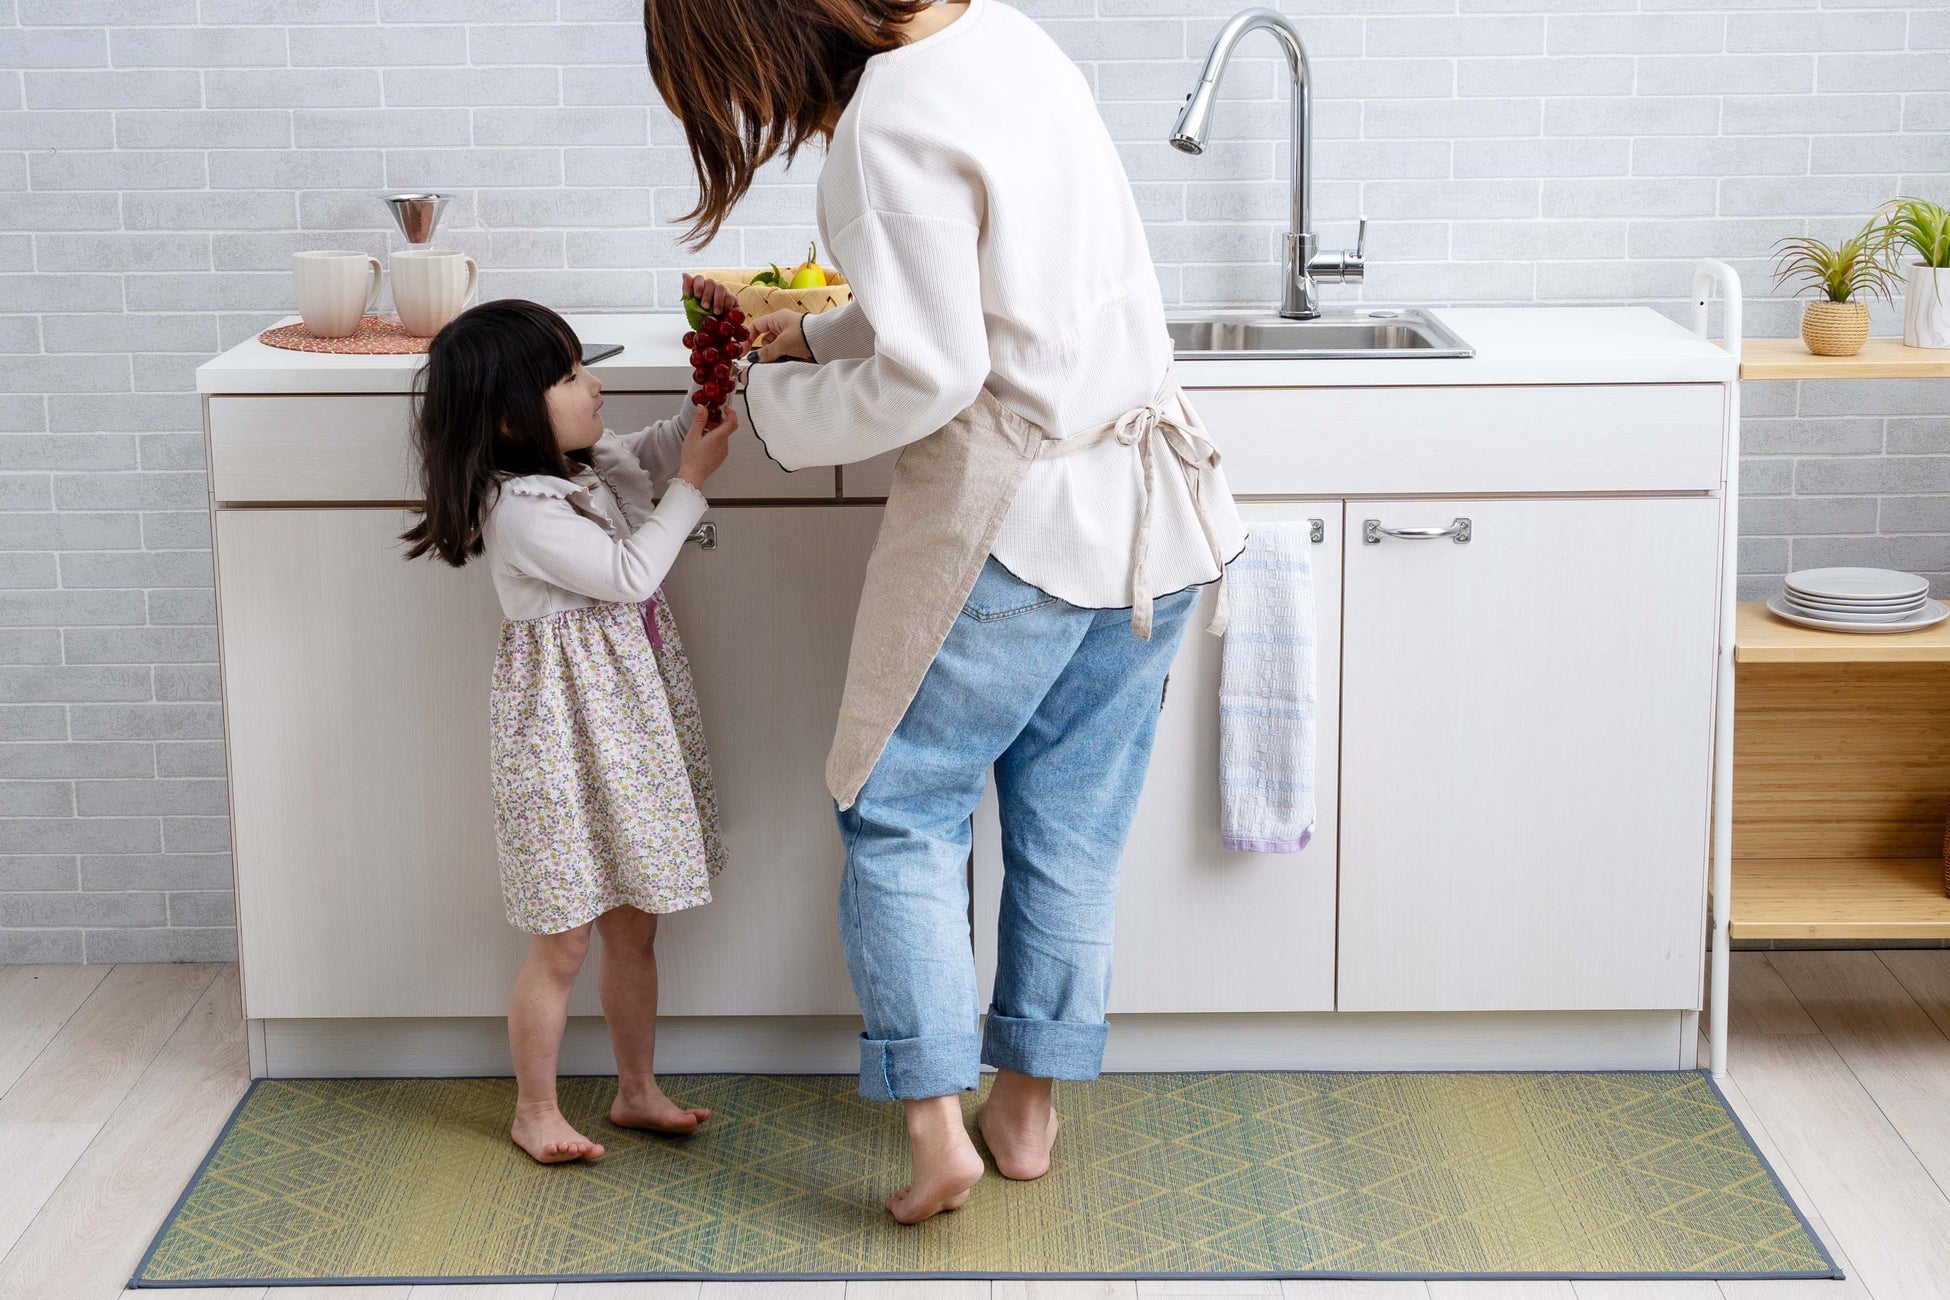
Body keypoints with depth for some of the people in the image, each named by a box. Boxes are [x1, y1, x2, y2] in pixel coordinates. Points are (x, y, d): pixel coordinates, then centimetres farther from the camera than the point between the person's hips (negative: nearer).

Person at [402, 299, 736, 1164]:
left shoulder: (588, 461, 3)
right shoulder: (520, 510, -23)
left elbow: (652, 452, 20)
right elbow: (631, 574, -20)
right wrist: (692, 482, -14)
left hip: (628, 717, 9)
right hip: (567, 728, -9)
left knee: (633, 924, 17)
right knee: (564, 943, 2)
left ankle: (638, 1090, 30)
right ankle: (534, 1112, 19)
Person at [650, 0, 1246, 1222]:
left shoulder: (888, 133, -20)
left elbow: (930, 375, -20)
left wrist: (778, 401, -4)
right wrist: (819, 333, 12)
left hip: (1013, 524, -8)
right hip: (1153, 506, 8)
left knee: (901, 813, 8)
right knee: (1075, 822, 15)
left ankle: (936, 1123, 5)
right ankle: (1030, 1105, 26)